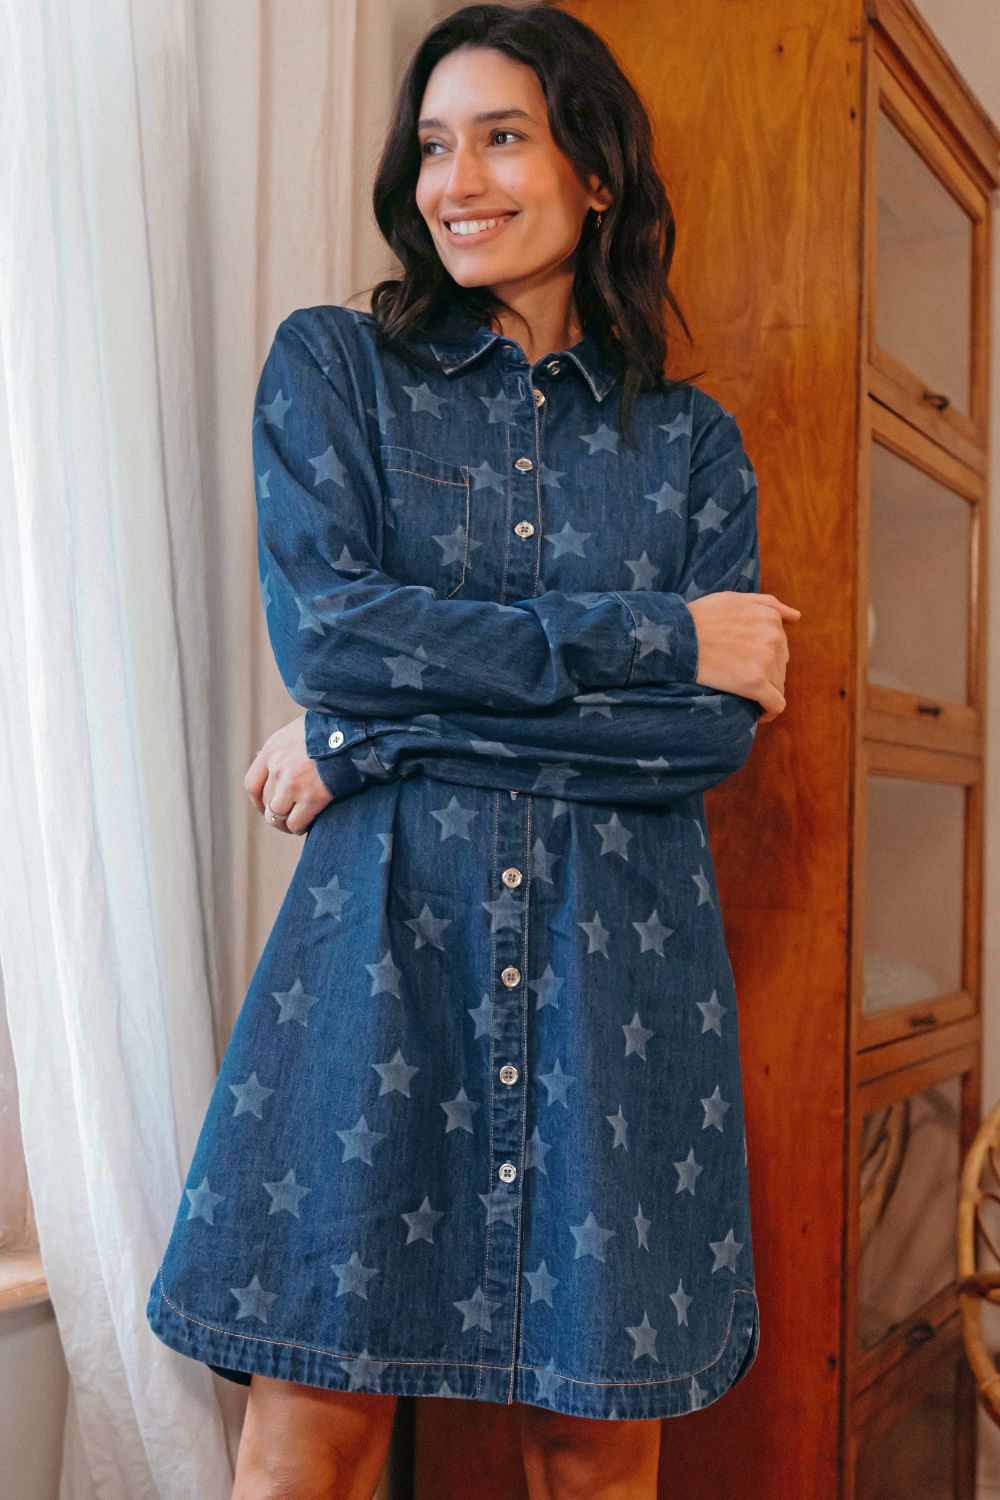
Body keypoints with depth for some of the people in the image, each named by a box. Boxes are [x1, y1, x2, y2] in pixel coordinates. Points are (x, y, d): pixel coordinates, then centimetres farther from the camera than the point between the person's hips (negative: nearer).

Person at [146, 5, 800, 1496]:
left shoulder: (690, 439, 11)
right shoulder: (331, 365, 8)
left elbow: (723, 726, -3)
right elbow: (322, 628, -8)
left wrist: (385, 736, -10)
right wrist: (657, 635, -9)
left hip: (619, 954, 2)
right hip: (381, 938, -1)